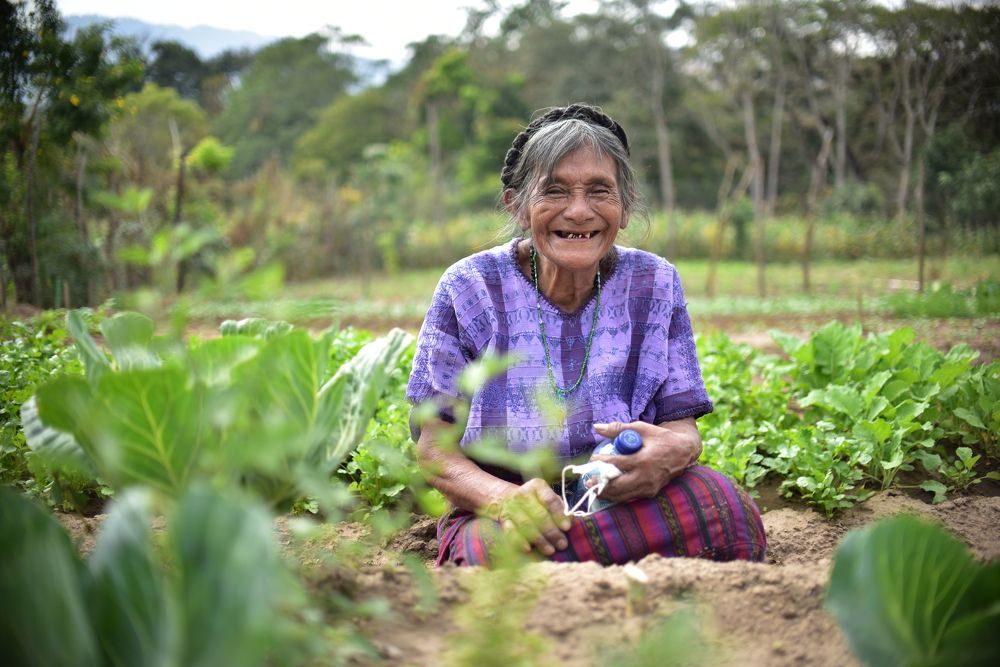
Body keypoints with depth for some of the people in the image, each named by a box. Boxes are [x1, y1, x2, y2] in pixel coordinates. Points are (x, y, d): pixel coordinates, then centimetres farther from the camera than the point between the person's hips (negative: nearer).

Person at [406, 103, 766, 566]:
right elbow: (435, 447, -5)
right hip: (498, 516, -2)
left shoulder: (653, 285, 3)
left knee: (725, 506, -30)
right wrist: (502, 496, -28)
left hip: (626, 507, 3)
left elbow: (681, 423, 3)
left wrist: (675, 450, -24)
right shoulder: (470, 289, -4)